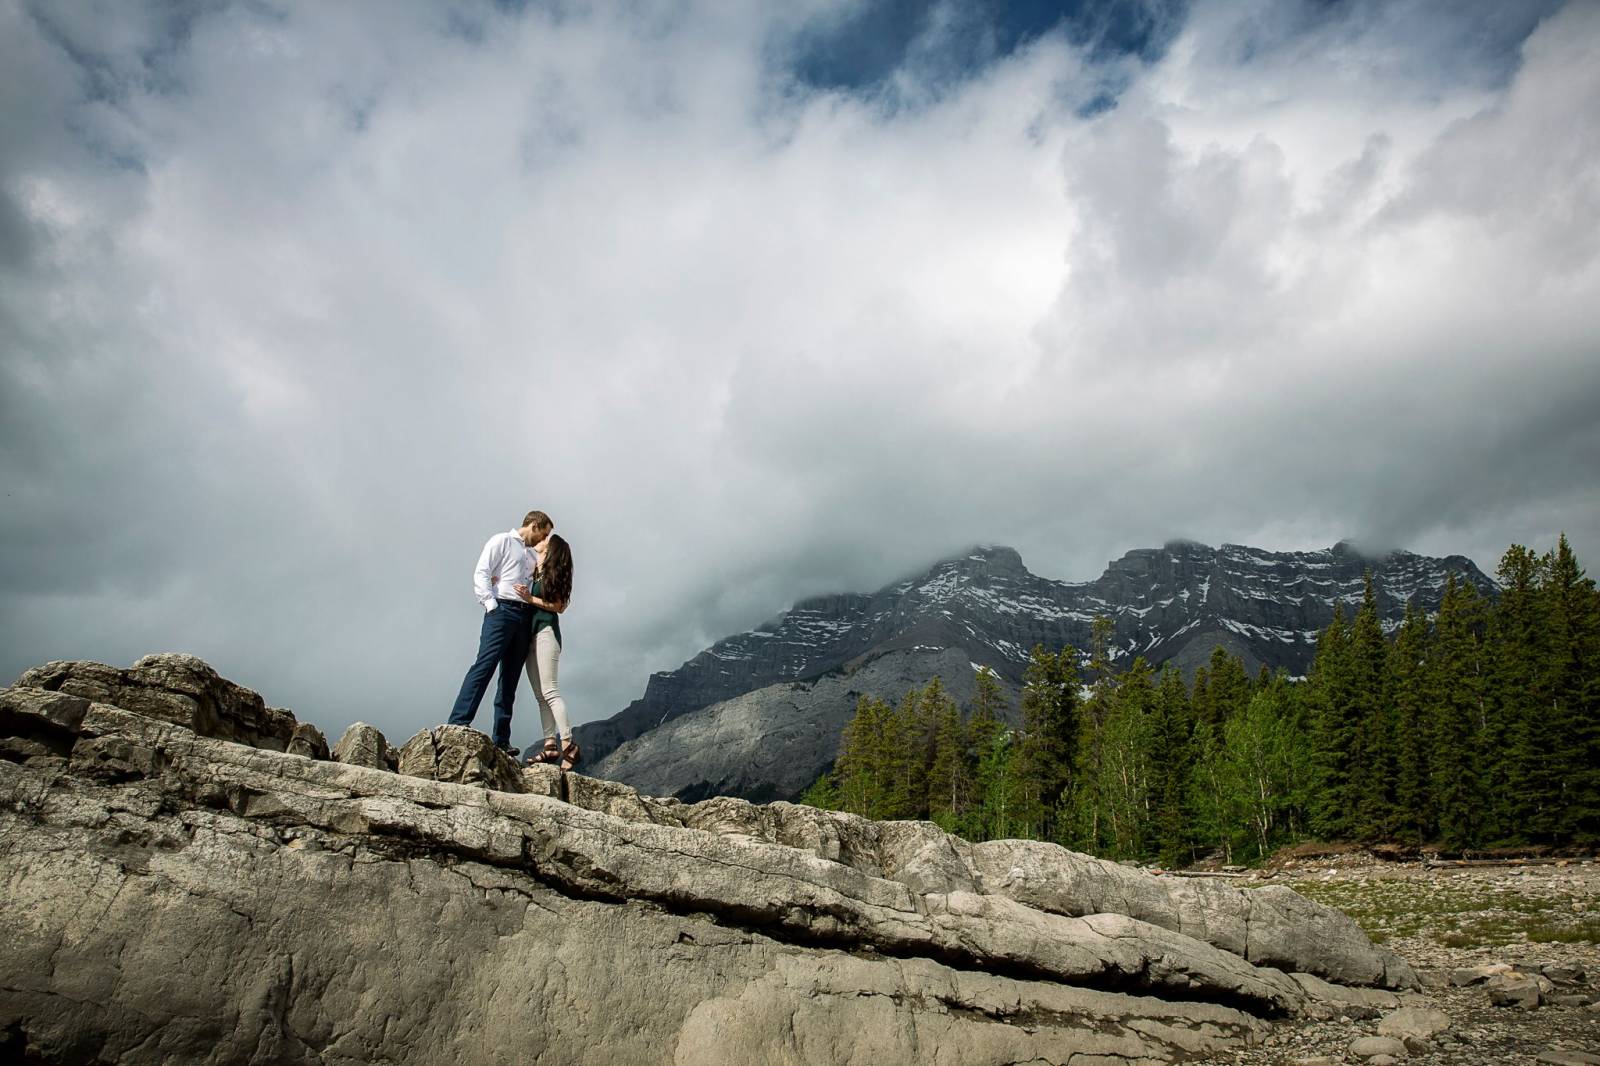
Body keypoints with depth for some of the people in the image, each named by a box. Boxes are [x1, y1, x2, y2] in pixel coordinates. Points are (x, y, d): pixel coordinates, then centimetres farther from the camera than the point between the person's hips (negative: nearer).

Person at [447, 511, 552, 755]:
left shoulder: (531, 555, 27)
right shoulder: (502, 541, 6)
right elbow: (481, 574, -4)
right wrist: (490, 604, -14)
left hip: (525, 616, 7)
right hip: (502, 609, -7)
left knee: (510, 678, 2)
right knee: (484, 666, -19)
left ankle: (501, 740, 1)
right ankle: (457, 725, -23)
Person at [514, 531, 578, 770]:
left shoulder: (552, 573, -4)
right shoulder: (532, 572, 15)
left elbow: (560, 606, -8)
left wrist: (531, 599, -15)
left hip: (546, 631, -8)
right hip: (530, 634, 8)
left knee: (549, 690, -14)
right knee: (540, 694, 4)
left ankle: (568, 744, -17)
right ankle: (551, 745, 3)